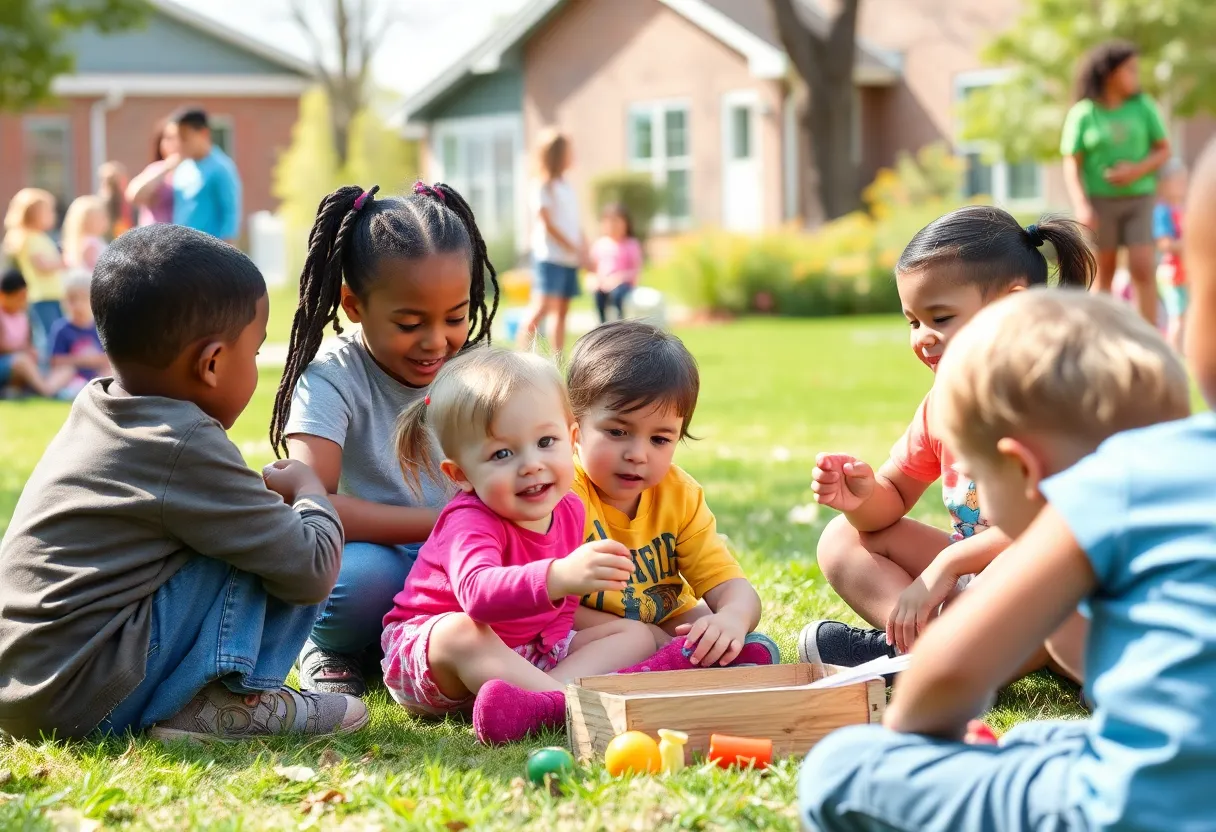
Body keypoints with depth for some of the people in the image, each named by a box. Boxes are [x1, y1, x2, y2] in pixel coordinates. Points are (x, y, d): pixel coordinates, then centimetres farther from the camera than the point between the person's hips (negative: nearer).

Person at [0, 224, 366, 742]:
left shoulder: (93, 409, 10)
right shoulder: (186, 448, -16)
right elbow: (312, 571, -12)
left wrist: (264, 487, 17)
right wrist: (308, 491, 7)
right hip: (88, 705, -9)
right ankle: (226, 702, -2)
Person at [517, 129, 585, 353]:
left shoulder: (566, 187, 17)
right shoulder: (543, 186, -7)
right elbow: (547, 224, -12)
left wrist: (584, 251, 7)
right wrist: (573, 248, -12)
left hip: (569, 259, 8)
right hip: (550, 256, -8)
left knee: (562, 311, 8)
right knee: (543, 307, -16)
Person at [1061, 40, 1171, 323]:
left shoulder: (1143, 107, 2)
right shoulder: (1083, 114, -3)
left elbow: (1164, 150, 6)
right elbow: (1072, 165, -3)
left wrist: (1138, 170, -13)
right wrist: (1081, 206, -16)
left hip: (1138, 198, 1)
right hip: (1100, 201, -1)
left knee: (1142, 269, -10)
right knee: (1103, 273, 6)